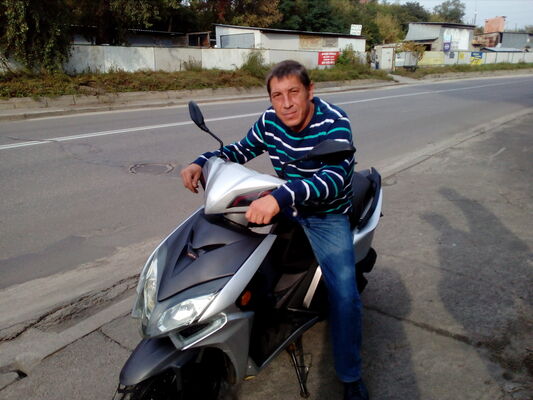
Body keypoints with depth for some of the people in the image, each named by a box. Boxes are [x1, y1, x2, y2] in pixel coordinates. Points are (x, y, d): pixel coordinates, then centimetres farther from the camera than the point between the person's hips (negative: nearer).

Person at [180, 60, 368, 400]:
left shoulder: (334, 122, -23)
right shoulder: (270, 121, -7)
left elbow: (335, 177, -39)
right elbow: (242, 150, 9)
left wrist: (279, 197, -55)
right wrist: (202, 162, -10)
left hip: (327, 216, -5)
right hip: (281, 206, 5)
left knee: (344, 296, -17)